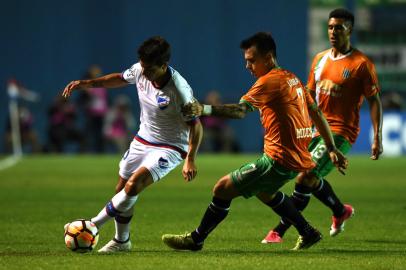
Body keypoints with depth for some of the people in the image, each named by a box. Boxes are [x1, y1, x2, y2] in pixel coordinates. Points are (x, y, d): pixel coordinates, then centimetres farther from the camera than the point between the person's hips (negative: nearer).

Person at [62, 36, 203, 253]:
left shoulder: (178, 89, -29)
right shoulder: (140, 71, -13)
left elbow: (195, 125, -19)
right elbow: (120, 79, 11)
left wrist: (190, 160, -26)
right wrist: (85, 83, 3)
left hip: (170, 148, -7)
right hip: (142, 140, 7)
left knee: (134, 184, -25)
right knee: (122, 189, 10)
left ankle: (94, 225, -13)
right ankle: (121, 241, 29)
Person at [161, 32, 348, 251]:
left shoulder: (269, 81, -14)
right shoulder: (292, 79, 15)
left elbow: (241, 110, -28)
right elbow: (316, 113, 19)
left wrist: (205, 109, -40)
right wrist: (332, 149, 24)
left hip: (280, 159, -10)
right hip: (299, 158, 10)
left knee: (223, 188, -4)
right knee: (263, 190, 35)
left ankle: (195, 240, 7)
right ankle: (308, 234, 35)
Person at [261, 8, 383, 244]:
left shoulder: (361, 64, -9)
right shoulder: (320, 59, 11)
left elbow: (375, 101, -8)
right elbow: (310, 97, 19)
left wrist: (378, 138, -15)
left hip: (341, 133, -7)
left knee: (306, 178, -17)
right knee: (311, 179, 11)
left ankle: (280, 231, -8)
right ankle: (341, 211, 37)